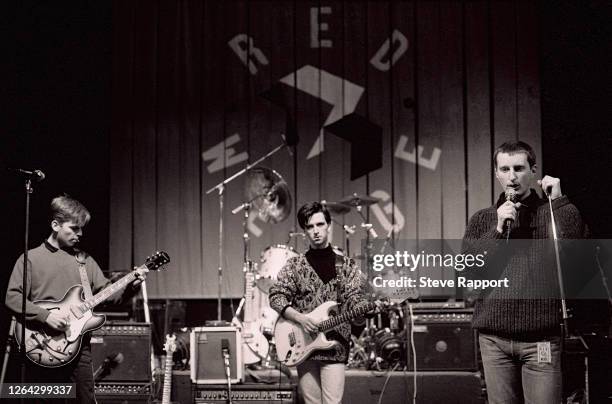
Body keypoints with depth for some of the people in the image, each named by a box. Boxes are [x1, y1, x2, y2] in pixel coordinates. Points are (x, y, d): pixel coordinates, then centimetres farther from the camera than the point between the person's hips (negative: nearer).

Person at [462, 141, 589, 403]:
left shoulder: (552, 213, 5)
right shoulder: (482, 220, 12)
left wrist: (559, 201, -12)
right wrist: (498, 229, -8)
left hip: (541, 338, -2)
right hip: (494, 338, 2)